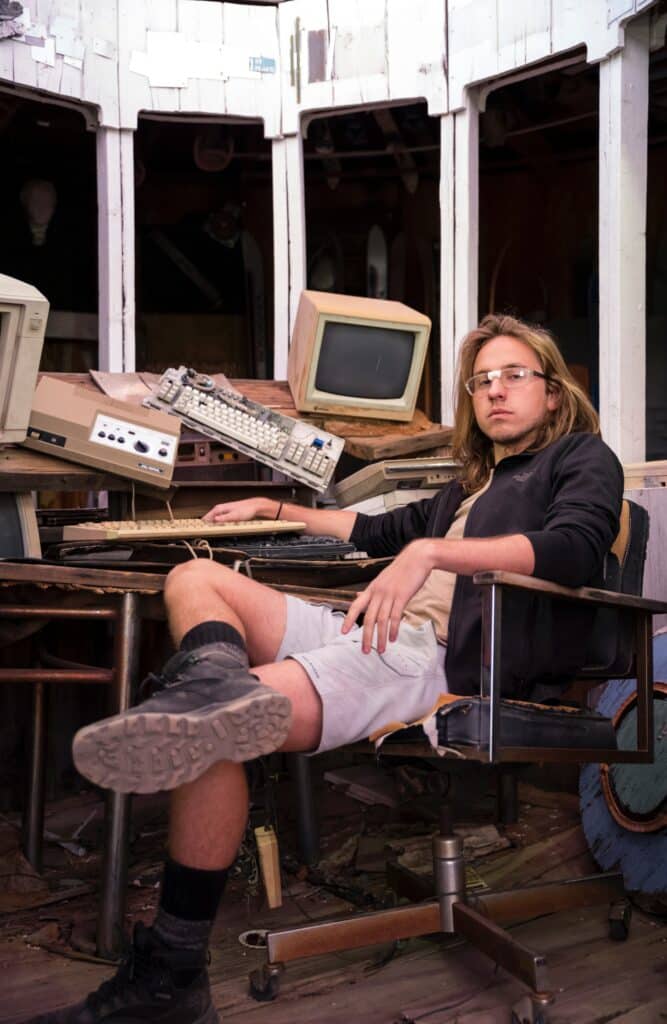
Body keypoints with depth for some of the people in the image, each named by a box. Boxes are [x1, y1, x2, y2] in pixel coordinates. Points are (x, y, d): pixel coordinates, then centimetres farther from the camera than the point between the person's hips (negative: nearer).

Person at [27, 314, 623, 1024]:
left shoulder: (582, 458, 11)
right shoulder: (474, 483, 36)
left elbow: (574, 545, -12)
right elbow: (382, 530, 47)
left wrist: (433, 551, -24)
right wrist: (277, 511, 45)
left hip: (449, 659, -10)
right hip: (386, 636, 10)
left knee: (207, 730, -27)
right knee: (195, 577, 1)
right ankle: (215, 681, -35)